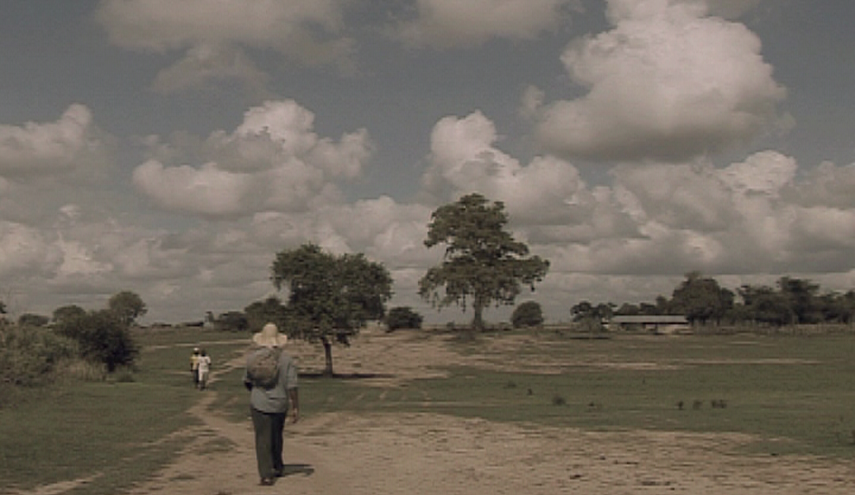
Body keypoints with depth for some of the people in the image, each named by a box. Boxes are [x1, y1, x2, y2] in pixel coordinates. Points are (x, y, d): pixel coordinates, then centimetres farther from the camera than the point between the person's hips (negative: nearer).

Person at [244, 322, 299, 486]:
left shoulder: (252, 356, -6)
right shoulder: (286, 359, -8)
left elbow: (247, 381, 7)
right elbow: (292, 386, -11)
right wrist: (296, 408, -4)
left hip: (259, 404, -2)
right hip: (280, 404, 2)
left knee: (263, 440, 1)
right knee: (276, 437, 22)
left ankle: (266, 475, -6)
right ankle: (277, 467, 36)